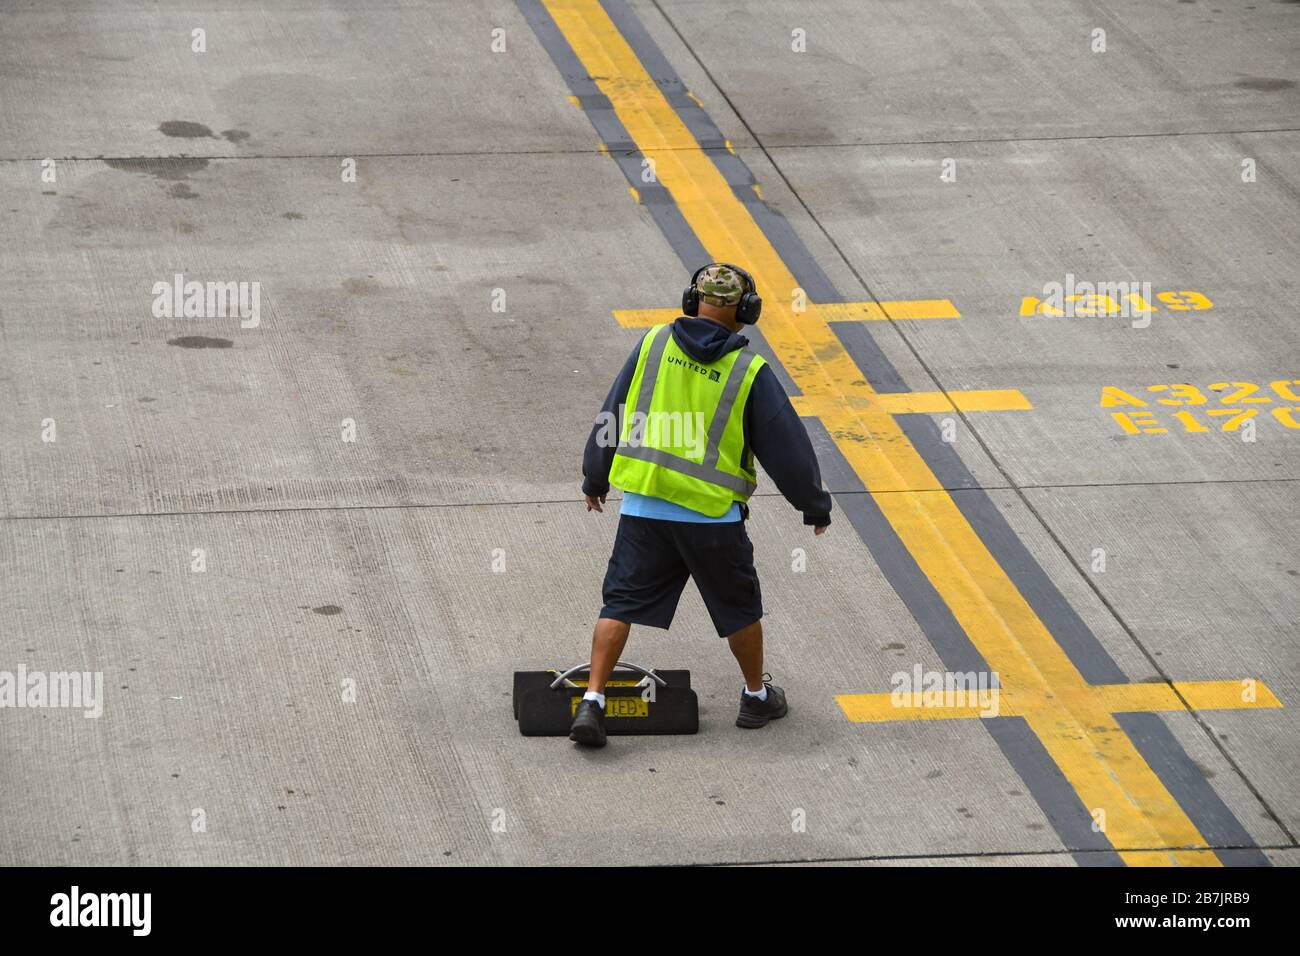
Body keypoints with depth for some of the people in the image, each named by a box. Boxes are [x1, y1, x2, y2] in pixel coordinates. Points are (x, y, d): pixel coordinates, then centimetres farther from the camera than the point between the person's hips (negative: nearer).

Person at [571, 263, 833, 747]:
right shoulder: (750, 371, -6)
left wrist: (594, 479, 21)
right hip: (712, 516, -2)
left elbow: (612, 414, 8)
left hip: (642, 505, 2)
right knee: (739, 607, 17)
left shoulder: (653, 345, 0)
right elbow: (786, 446, -1)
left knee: (621, 602, 6)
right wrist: (815, 506, 13)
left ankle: (592, 702, -4)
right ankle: (757, 697, 31)